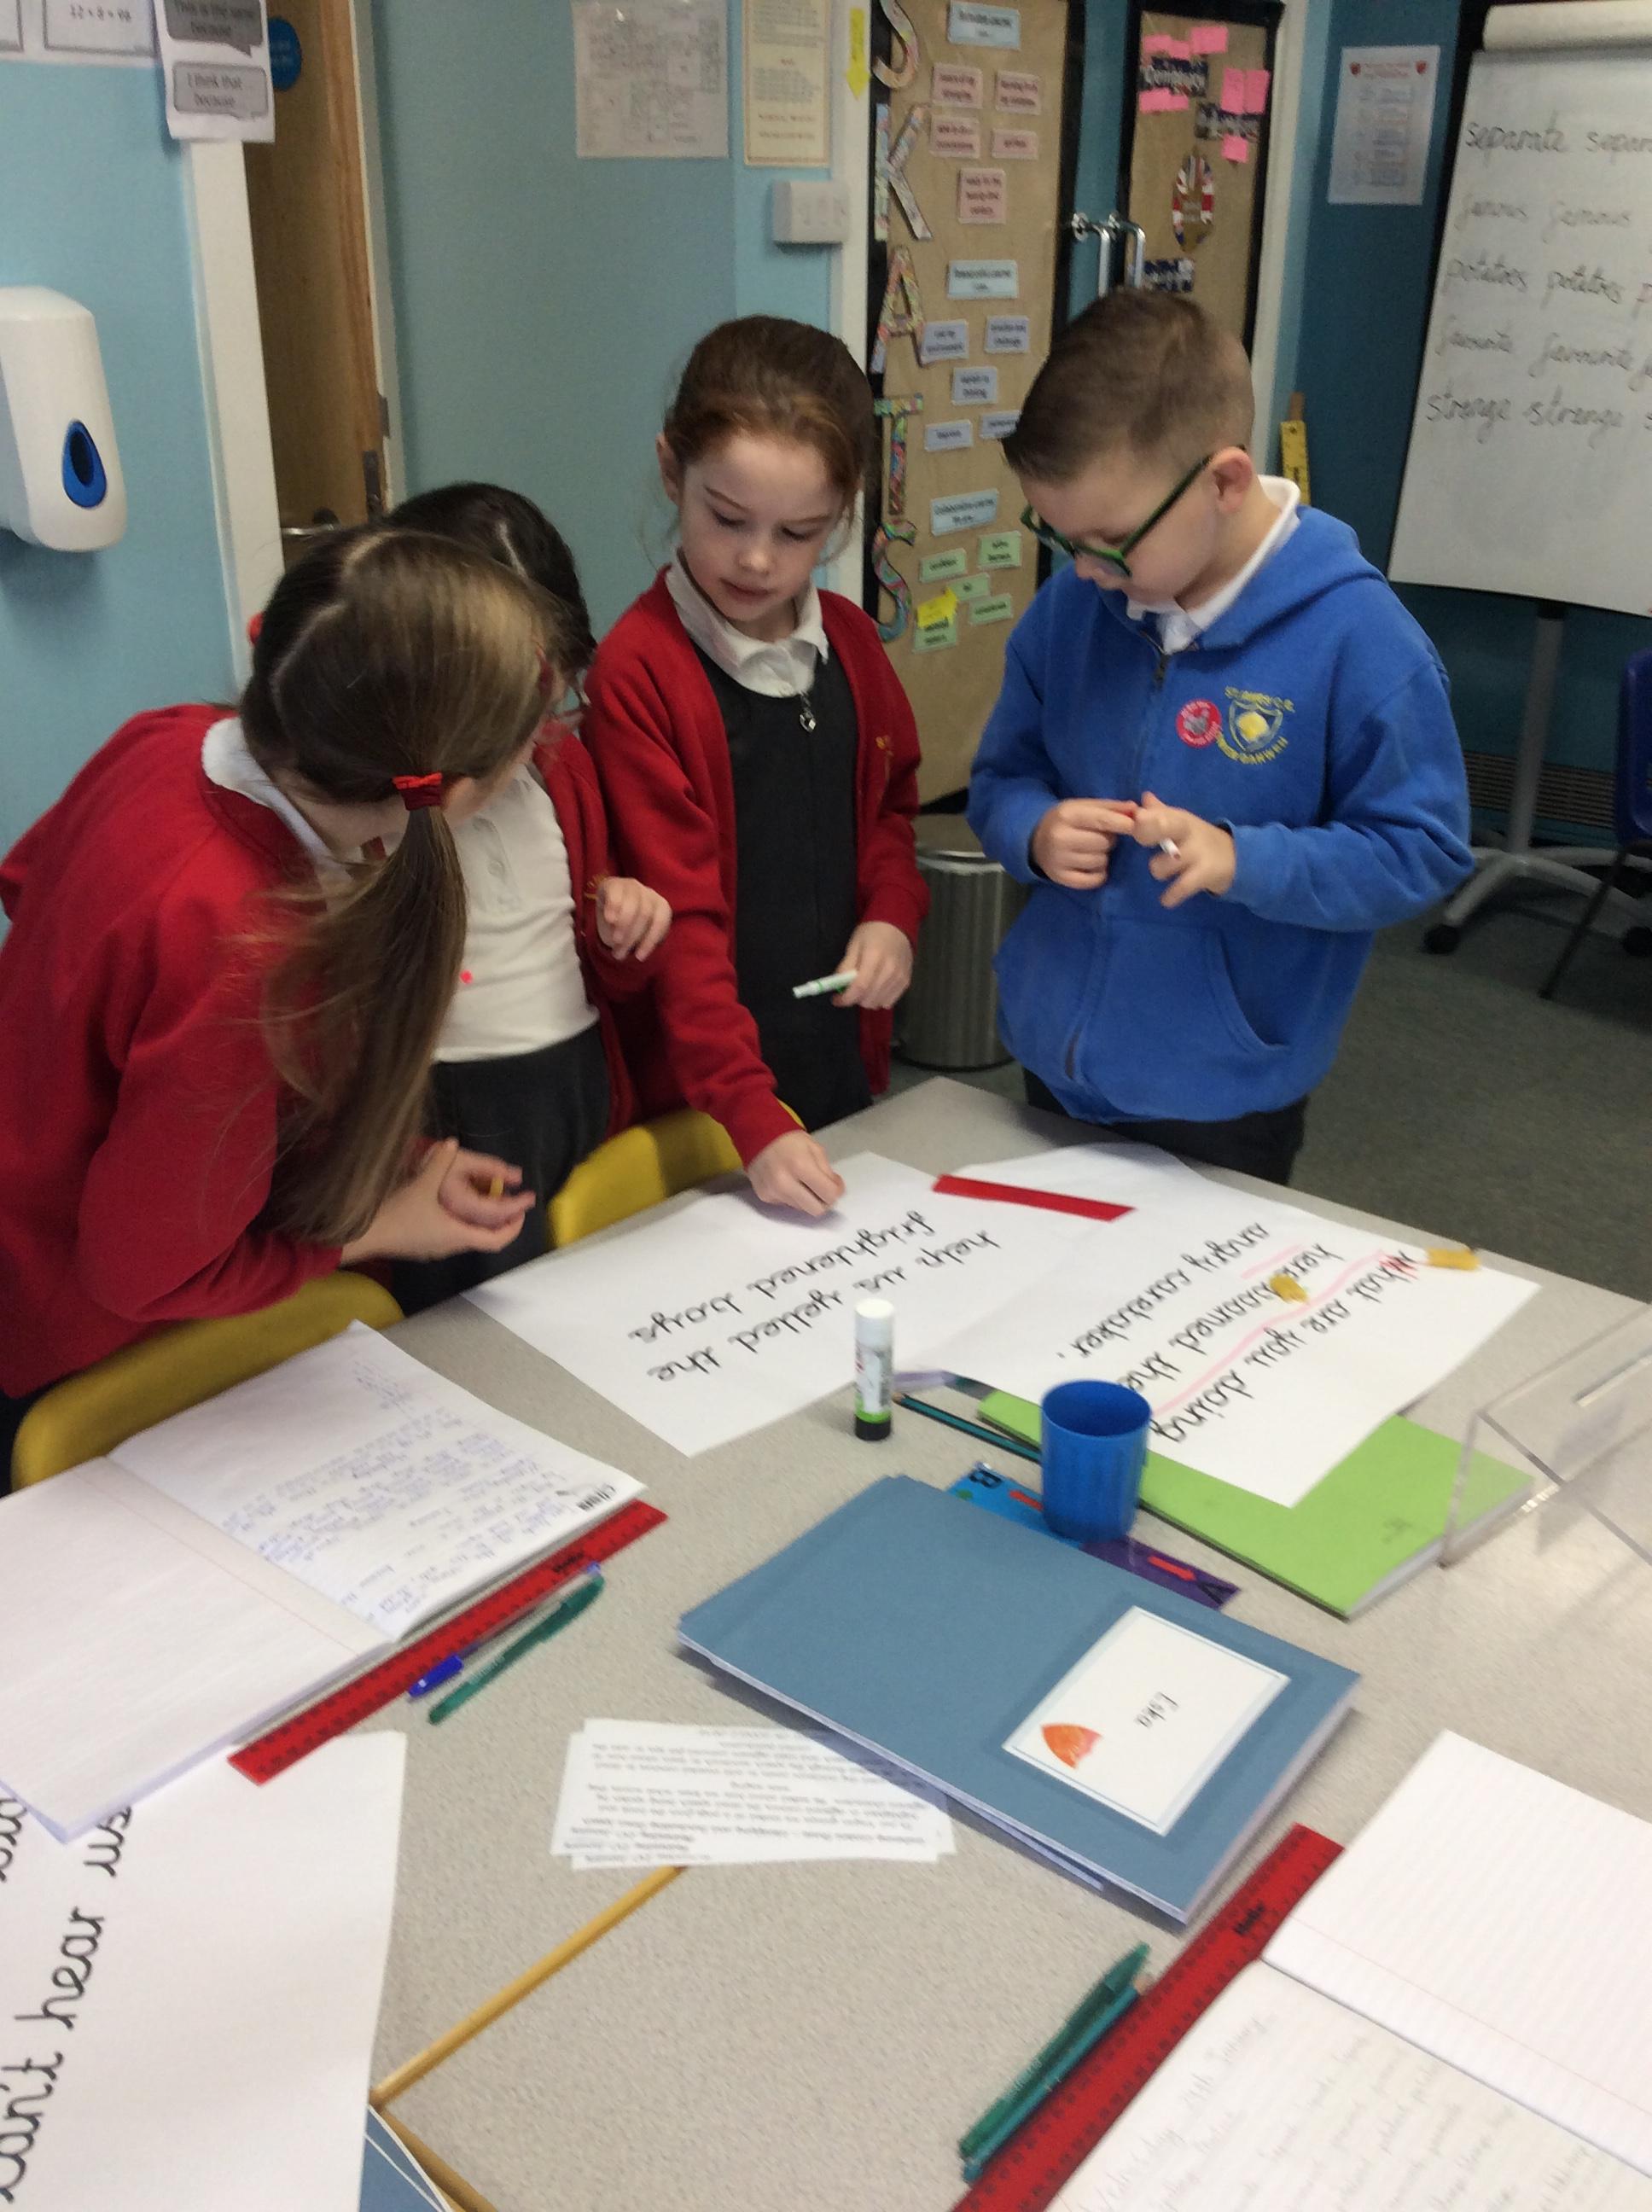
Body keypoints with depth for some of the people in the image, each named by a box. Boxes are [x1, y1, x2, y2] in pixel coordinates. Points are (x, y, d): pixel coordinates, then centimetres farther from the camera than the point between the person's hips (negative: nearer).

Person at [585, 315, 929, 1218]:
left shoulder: (849, 641, 2)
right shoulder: (640, 669, -18)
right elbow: (682, 921, -20)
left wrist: (893, 915, -5)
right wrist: (754, 1120, -25)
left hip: (844, 1063, 6)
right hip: (703, 1101, -6)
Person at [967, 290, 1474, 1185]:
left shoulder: (1357, 638, -17)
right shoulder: (1069, 607, -4)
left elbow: (1420, 850, -12)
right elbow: (1000, 777, 8)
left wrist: (1244, 861, -26)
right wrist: (1035, 833, -15)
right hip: (1055, 1067, 5)